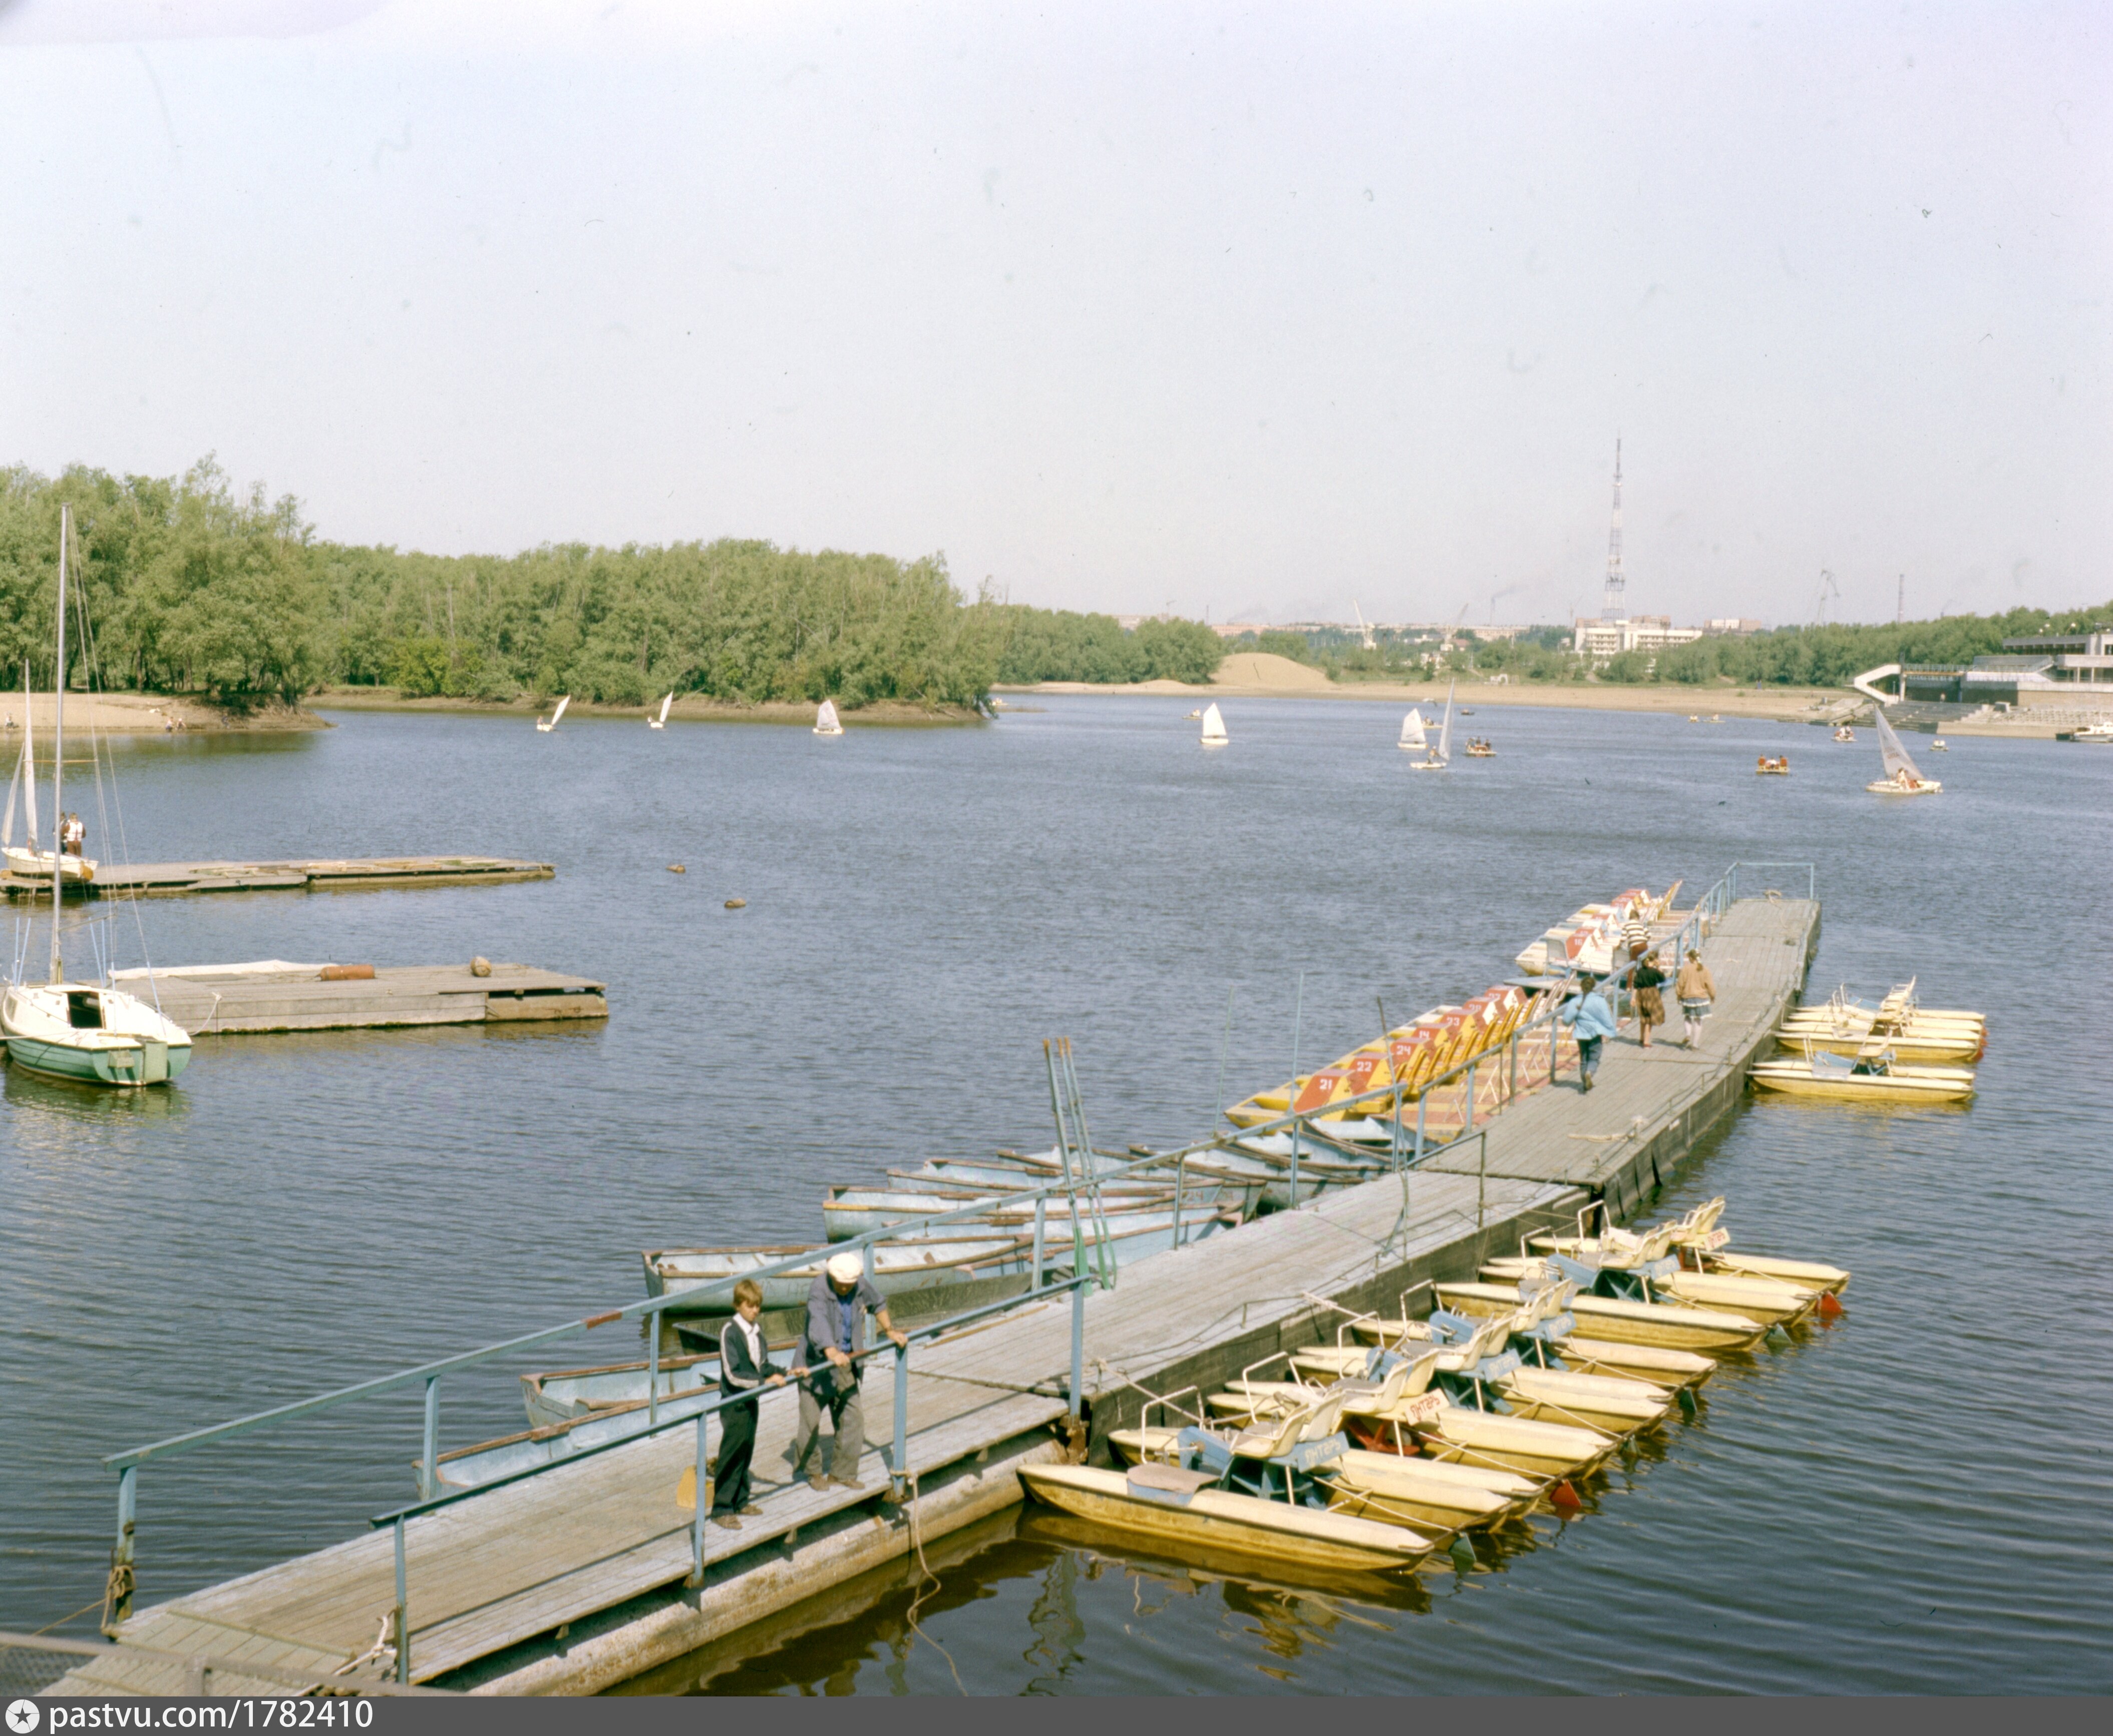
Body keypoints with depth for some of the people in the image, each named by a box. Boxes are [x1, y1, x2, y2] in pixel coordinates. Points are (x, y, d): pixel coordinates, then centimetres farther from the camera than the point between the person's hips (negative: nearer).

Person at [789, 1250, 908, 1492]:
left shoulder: (862, 1285, -5)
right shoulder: (819, 1293, -25)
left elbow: (878, 1305, 18)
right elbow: (818, 1324, -43)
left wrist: (890, 1331, 16)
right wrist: (832, 1353, -59)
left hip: (846, 1363, 5)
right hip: (817, 1363, -5)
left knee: (852, 1419, 3)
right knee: (811, 1419, -1)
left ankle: (842, 1474, 17)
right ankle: (808, 1470, 21)